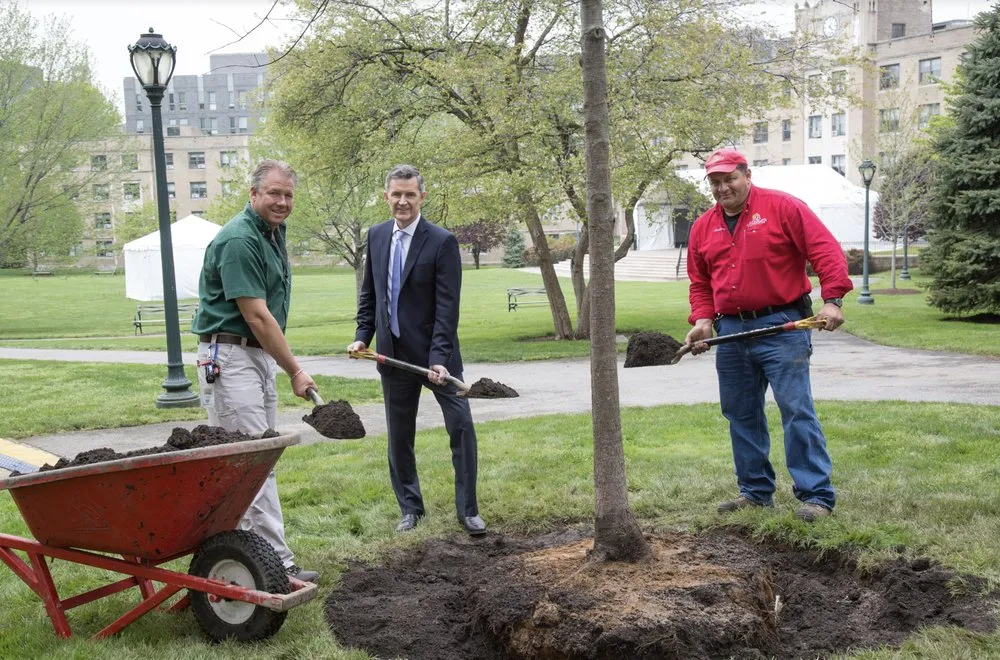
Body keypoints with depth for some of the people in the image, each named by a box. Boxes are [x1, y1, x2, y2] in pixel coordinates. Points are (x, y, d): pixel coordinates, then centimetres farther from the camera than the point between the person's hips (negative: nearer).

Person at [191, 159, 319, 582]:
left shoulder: (274, 233, 12)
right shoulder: (238, 240, -18)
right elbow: (256, 316, -21)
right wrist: (295, 371, -16)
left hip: (262, 356, 10)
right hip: (229, 357, -10)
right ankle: (277, 564, -7)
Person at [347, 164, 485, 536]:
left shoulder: (442, 242, -11)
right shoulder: (376, 236, 5)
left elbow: (447, 306, -16)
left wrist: (439, 358, -23)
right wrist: (363, 336, 3)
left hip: (433, 353, -4)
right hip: (393, 352, 5)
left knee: (461, 427, -5)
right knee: (399, 436, 11)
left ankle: (467, 510, 8)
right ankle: (411, 509, 25)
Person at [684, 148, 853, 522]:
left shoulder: (782, 207, -3)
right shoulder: (703, 227, 13)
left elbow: (826, 250, -8)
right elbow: (700, 283, 19)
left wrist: (832, 300, -18)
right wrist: (703, 320, 3)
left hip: (782, 327, -6)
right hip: (730, 331, 6)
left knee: (797, 410, -8)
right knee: (741, 416, 11)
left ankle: (816, 497, -2)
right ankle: (755, 491, 24)